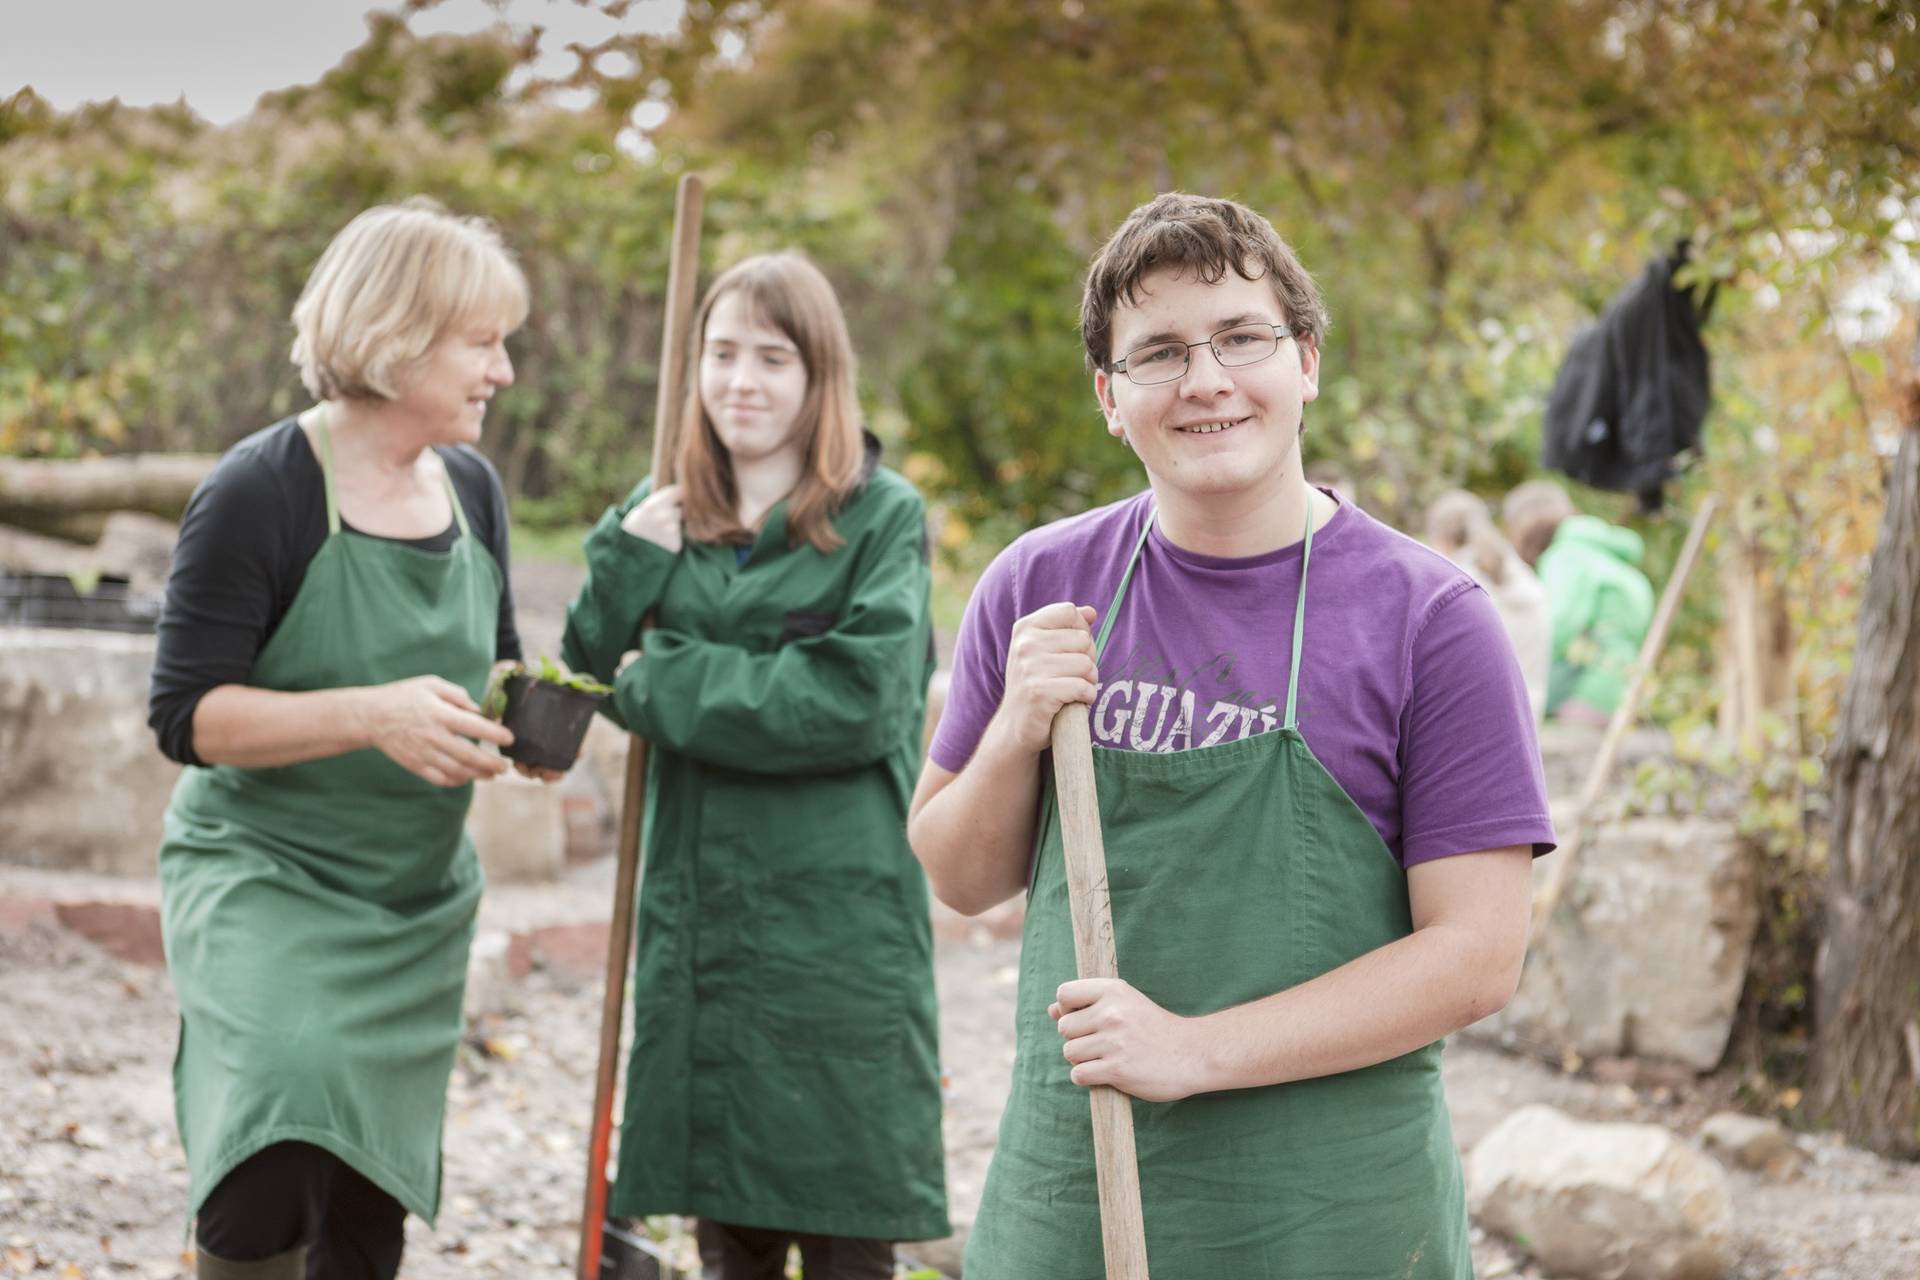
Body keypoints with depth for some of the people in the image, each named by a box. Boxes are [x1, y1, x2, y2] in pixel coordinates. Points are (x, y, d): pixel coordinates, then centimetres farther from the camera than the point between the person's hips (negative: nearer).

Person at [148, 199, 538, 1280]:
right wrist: (372, 715, -29)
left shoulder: (471, 489, 5)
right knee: (293, 1111, -31)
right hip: (262, 876, -6)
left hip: (418, 900, 7)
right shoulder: (261, 492, -16)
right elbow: (187, 714, -17)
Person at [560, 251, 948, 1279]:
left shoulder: (882, 518, -4)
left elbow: (860, 702, -14)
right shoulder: (667, 516, 10)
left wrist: (668, 682, -10)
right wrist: (626, 564, -9)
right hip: (697, 914, 5)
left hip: (836, 922, -4)